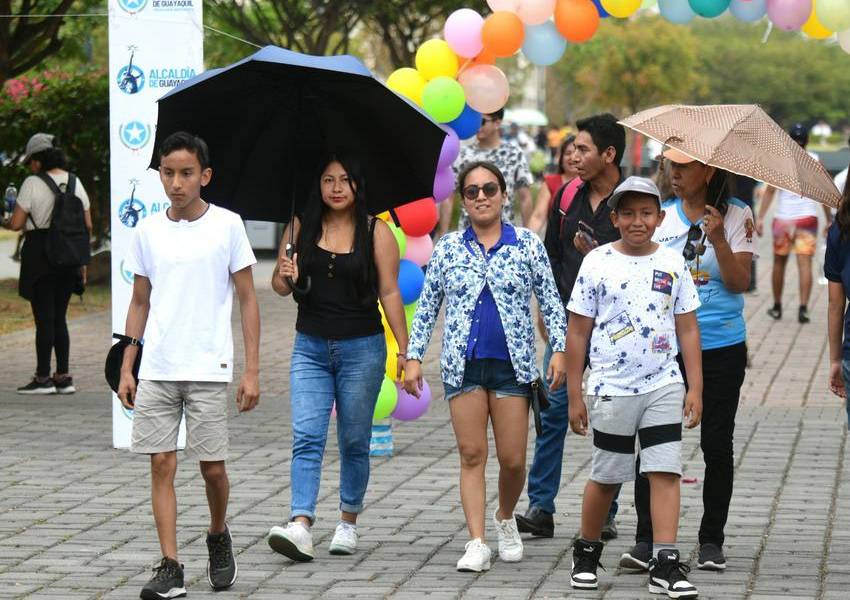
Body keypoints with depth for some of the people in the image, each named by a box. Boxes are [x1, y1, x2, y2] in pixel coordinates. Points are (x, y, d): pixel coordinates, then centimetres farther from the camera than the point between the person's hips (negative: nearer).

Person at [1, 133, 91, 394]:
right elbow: (87, 225, 9)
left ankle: (43, 378, 0)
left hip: (40, 256, -5)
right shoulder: (75, 182, 8)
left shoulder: (33, 184, -10)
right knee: (59, 317, 12)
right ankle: (63, 377, 10)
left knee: (44, 317, -2)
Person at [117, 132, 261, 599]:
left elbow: (247, 300, 2)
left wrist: (251, 370, -4)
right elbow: (140, 302, 15)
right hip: (156, 369, 3)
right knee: (161, 463, -2)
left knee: (212, 467, 1)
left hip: (209, 368, -2)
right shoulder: (148, 231, 7)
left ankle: (218, 536, 30)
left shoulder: (227, 225, -1)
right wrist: (126, 369, 10)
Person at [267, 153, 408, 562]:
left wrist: (404, 350, -6)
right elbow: (279, 286, 11)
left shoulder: (376, 232, -2)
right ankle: (301, 526, -21)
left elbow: (390, 293, -2)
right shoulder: (301, 228, 5)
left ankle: (348, 523, 21)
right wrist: (285, 277, -13)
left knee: (354, 442, 8)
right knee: (306, 437, -11)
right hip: (310, 347, 2)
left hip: (362, 348, -2)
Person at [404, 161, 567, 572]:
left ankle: (505, 518, 28)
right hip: (464, 365, 1)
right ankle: (477, 543, -3)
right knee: (471, 455, -3)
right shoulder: (448, 248, 7)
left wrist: (559, 349, -4)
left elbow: (551, 303, 6)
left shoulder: (527, 245, 5)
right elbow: (426, 308, 11)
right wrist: (414, 357, 5)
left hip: (512, 365, 0)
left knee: (513, 459, 0)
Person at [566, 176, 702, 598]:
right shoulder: (597, 263, -1)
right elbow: (578, 332, 2)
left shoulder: (672, 263, 5)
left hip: (664, 387, 1)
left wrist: (695, 388, 3)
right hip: (612, 388, -1)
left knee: (665, 473, -6)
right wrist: (574, 396, 0)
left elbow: (687, 329, 9)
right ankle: (586, 553, 27)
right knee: (606, 477, 8)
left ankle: (665, 564, -7)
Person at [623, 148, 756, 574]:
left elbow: (739, 283, -8)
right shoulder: (660, 216, 7)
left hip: (720, 348, -2)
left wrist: (718, 240, -20)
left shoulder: (736, 216, 0)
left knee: (717, 446, 4)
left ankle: (711, 541, 14)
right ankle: (646, 539, -3)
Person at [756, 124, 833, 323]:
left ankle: (777, 307, 22)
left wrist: (760, 218, -4)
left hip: (783, 219, 0)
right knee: (805, 263, -3)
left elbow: (770, 191, -4)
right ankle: (803, 308, -14)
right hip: (807, 218, 0)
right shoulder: (814, 161, 1)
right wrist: (829, 219, 9)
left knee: (779, 262, 14)